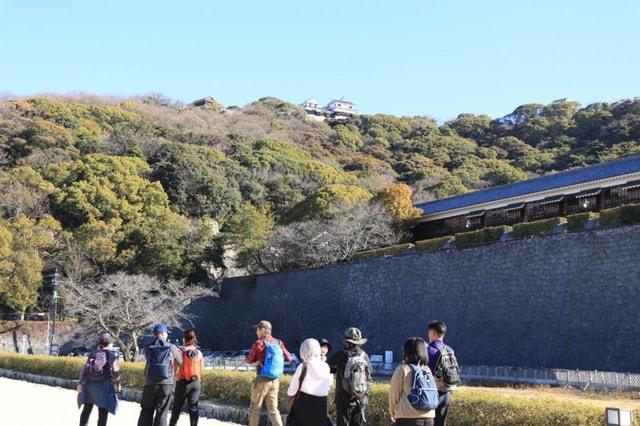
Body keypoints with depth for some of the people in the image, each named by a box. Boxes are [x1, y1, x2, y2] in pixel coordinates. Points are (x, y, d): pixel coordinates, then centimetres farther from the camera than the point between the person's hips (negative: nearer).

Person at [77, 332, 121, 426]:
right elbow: (115, 372, -8)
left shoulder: (92, 354, 7)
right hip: (104, 386, -5)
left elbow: (84, 369, 1)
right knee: (103, 412, -1)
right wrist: (117, 384, 8)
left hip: (90, 385, 5)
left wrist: (80, 383, 1)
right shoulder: (111, 356, -5)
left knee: (87, 409, 17)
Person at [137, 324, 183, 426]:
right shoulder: (171, 348, -4)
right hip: (166, 383, -2)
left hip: (150, 383, 2)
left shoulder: (148, 349, 1)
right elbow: (182, 361, 6)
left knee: (146, 411, 14)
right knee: (161, 412, 4)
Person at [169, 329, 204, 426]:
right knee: (193, 407, 5)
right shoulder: (199, 353, 2)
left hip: (182, 382, -2)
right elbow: (202, 369, 5)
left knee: (177, 407, 10)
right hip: (195, 383, 2)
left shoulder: (181, 351, -8)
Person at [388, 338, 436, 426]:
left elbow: (394, 393, 0)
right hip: (429, 418, 5)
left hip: (408, 418, -5)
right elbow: (433, 395, 12)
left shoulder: (402, 369, -7)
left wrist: (393, 412, 16)